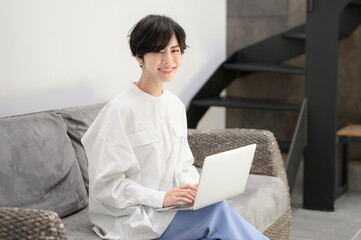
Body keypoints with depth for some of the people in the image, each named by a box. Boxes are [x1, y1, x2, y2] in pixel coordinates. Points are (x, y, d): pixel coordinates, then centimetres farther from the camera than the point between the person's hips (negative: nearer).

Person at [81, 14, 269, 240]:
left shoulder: (176, 106, 11)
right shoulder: (120, 110, -13)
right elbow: (106, 184, -14)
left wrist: (195, 186, -4)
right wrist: (161, 198, -21)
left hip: (166, 207, 6)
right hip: (130, 218, -6)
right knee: (218, 212, -25)